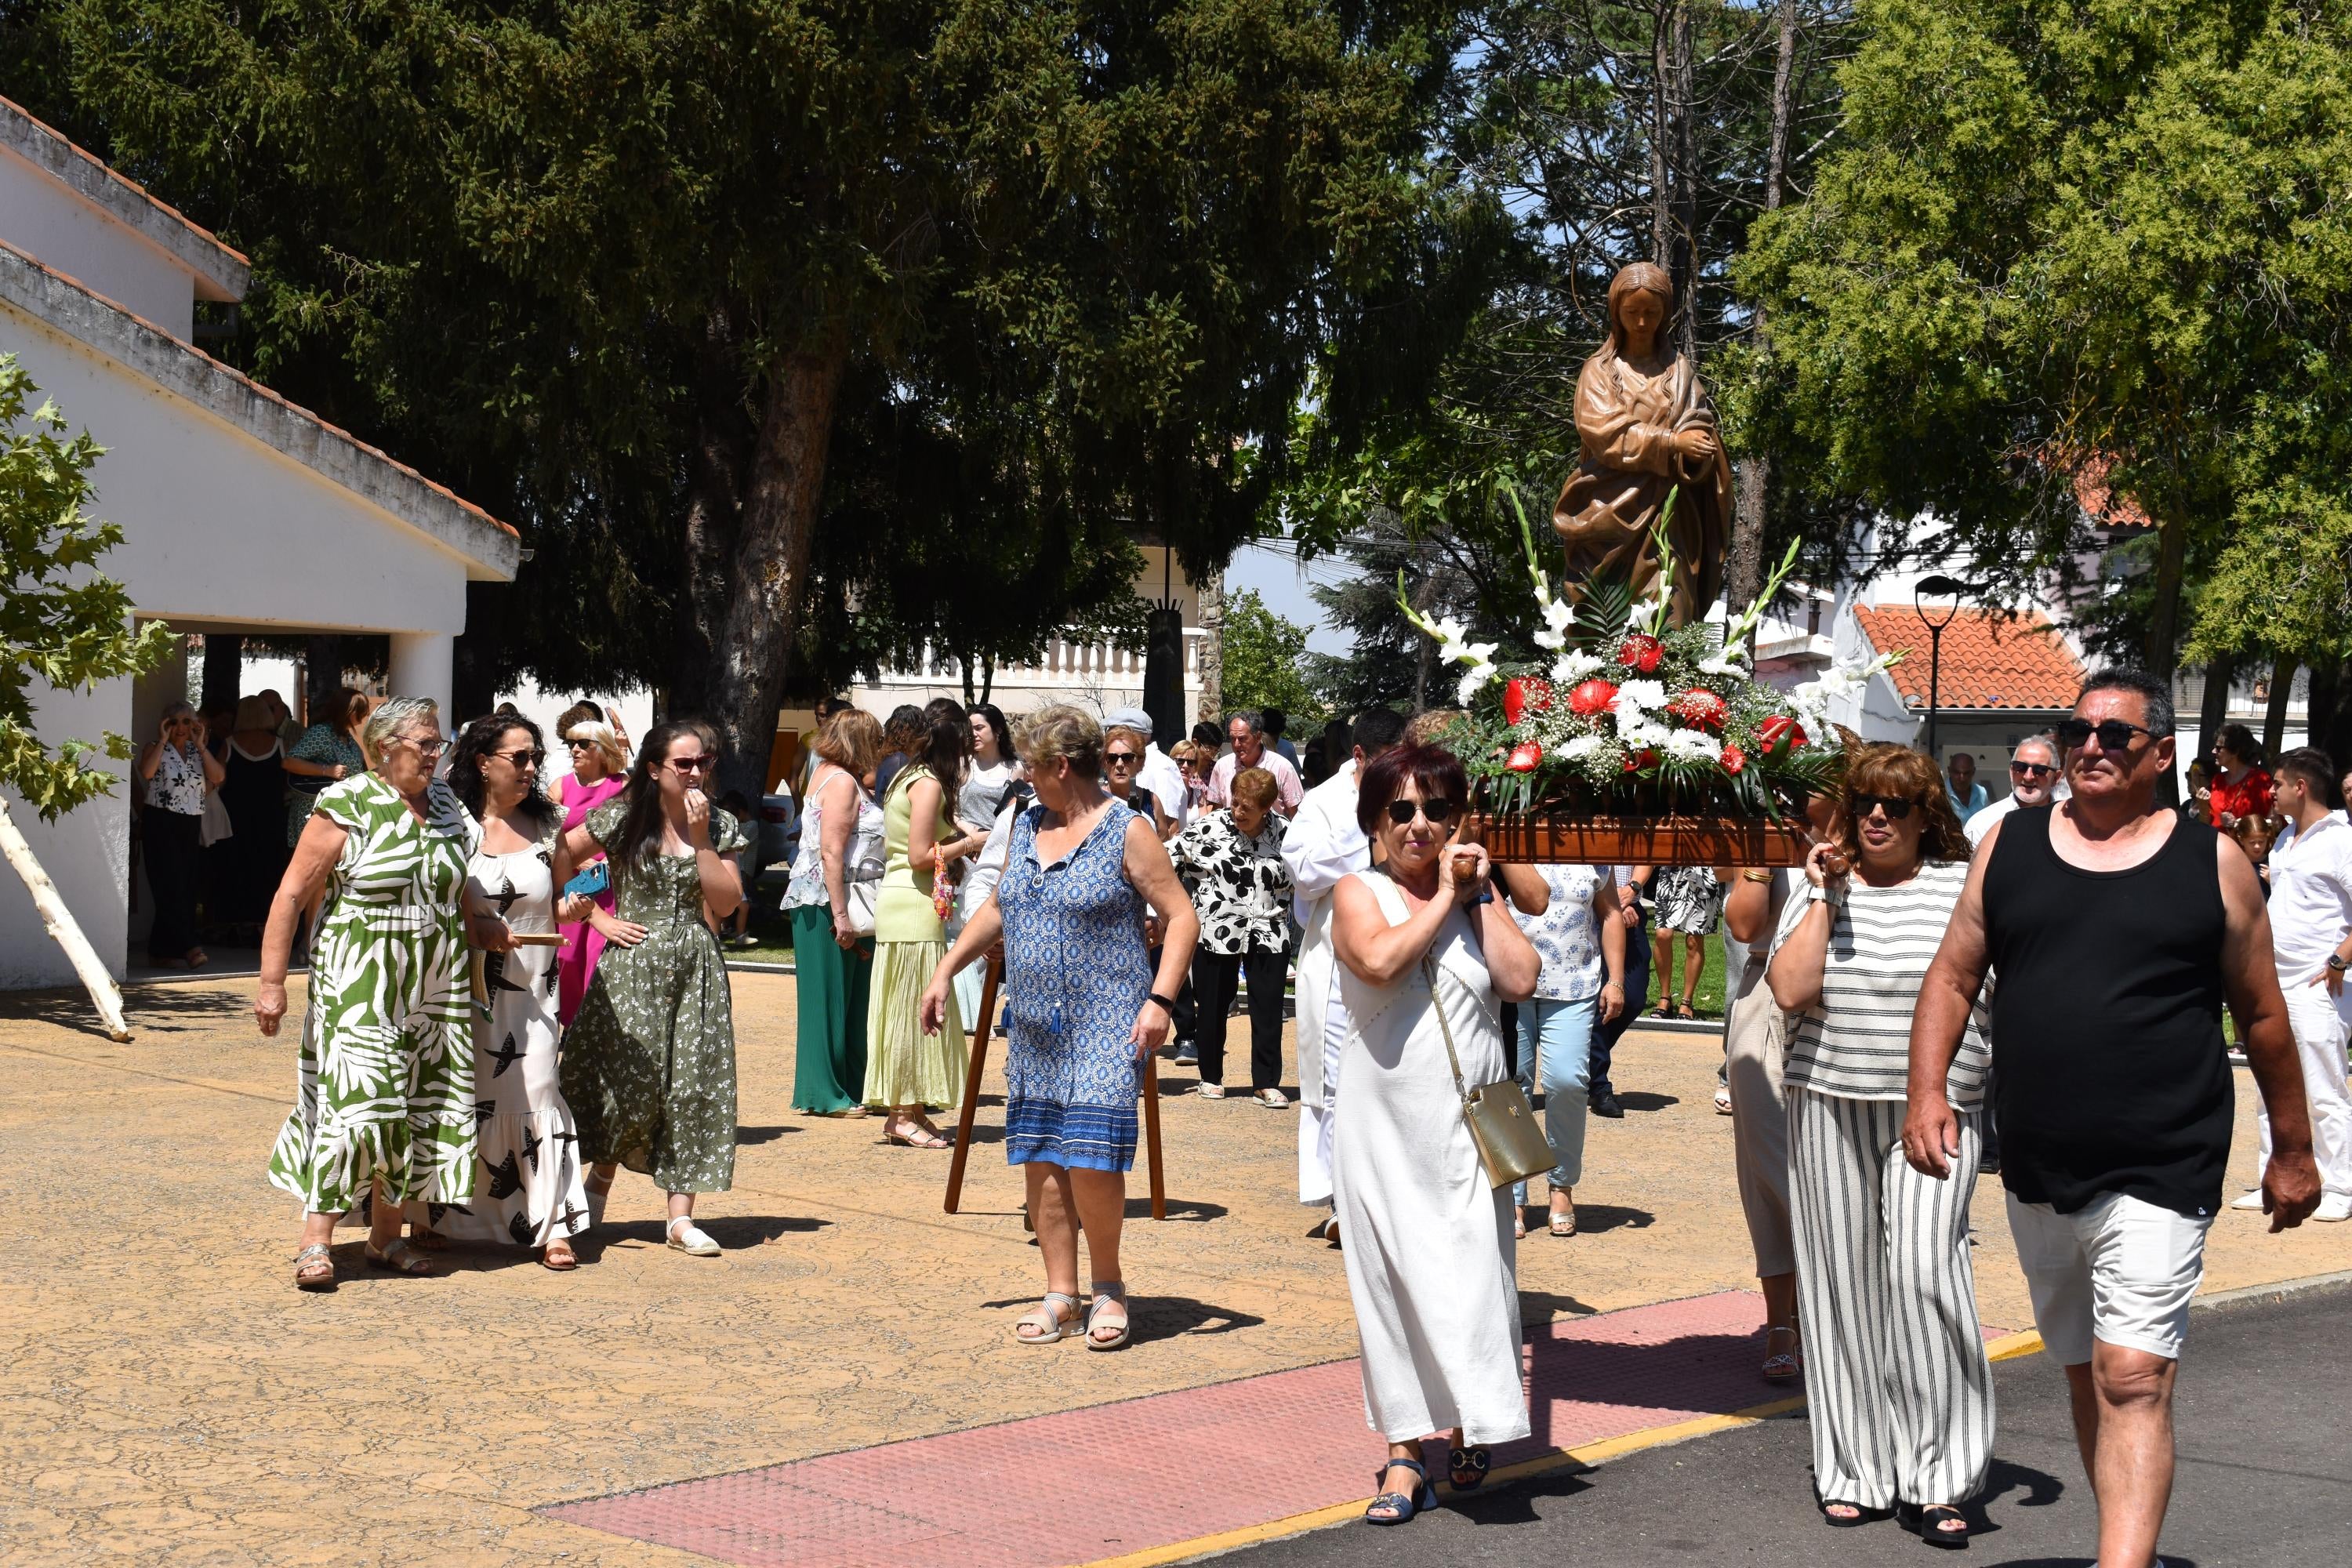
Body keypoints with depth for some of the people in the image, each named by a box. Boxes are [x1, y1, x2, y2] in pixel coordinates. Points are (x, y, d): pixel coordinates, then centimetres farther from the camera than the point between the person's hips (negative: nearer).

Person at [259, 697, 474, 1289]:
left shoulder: (447, 807, 10)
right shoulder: (347, 807, -8)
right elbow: (292, 894, -9)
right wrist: (272, 980, -14)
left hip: (433, 989, 6)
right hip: (358, 987, -6)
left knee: (415, 1111, 7)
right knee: (355, 1101, -13)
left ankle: (386, 1236, 18)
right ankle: (316, 1241, -8)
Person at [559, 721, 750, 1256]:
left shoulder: (720, 826, 6)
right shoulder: (619, 819, -2)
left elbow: (724, 904, -3)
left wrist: (701, 837, -9)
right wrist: (597, 917, -6)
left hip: (695, 970, 2)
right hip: (631, 967, -2)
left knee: (693, 1085, -4)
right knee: (630, 1083, -3)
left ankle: (681, 1217, 0)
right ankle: (601, 1176, 26)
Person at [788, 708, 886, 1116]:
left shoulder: (828, 774, 18)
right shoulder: (841, 781, -13)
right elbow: (831, 853, -20)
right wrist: (840, 916, -23)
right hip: (829, 904, -10)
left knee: (846, 1000, 12)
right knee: (830, 998, -5)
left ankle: (846, 1087, 16)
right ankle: (824, 1094, 0)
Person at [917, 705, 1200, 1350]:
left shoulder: (1126, 832, -6)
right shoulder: (1026, 827, 14)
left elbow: (1181, 917, -8)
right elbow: (996, 909, 25)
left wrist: (1159, 999, -18)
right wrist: (945, 971, 21)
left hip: (1104, 1025, -7)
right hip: (1034, 1025, 7)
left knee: (1091, 1157, -13)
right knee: (1040, 1160, 5)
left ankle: (1109, 1289, 6)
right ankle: (1061, 1299, 13)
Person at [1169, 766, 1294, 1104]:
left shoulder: (1283, 832, -1)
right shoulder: (1209, 826, -6)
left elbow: (1296, 879, 13)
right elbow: (1170, 857, -1)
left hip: (1268, 934, 1)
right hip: (1216, 933, -1)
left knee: (1268, 1010, 1)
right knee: (1214, 1007, 10)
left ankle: (1267, 1083, 10)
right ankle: (1211, 1077, 25)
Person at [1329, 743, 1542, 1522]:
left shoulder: (1475, 893, 9)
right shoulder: (1358, 893, 1)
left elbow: (1521, 979, -6)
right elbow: (1379, 962, -20)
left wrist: (1480, 893, -3)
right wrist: (1441, 898, -9)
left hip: (1471, 1123, 2)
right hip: (1387, 1128, -2)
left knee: (1473, 1275, 1)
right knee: (1395, 1277, 3)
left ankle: (1468, 1425, 21)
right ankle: (1405, 1449, 11)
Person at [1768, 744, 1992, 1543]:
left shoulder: (1965, 885, 4)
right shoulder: (1822, 888, 8)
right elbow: (1790, 990, -6)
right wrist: (1824, 894, -7)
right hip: (1831, 1108, 2)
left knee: (1922, 1269, -14)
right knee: (1846, 1282, 5)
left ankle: (1934, 1477, -5)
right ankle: (1855, 1469, 17)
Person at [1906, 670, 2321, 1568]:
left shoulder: (2211, 863, 1)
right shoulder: (2011, 845, 7)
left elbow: (2262, 1014, 7)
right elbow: (1953, 978, 9)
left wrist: (2292, 1151, 11)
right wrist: (1926, 1091, -6)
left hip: (2160, 1172, -4)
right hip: (2038, 1173, 4)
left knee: (2133, 1381, -15)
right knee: (2085, 1373, 15)